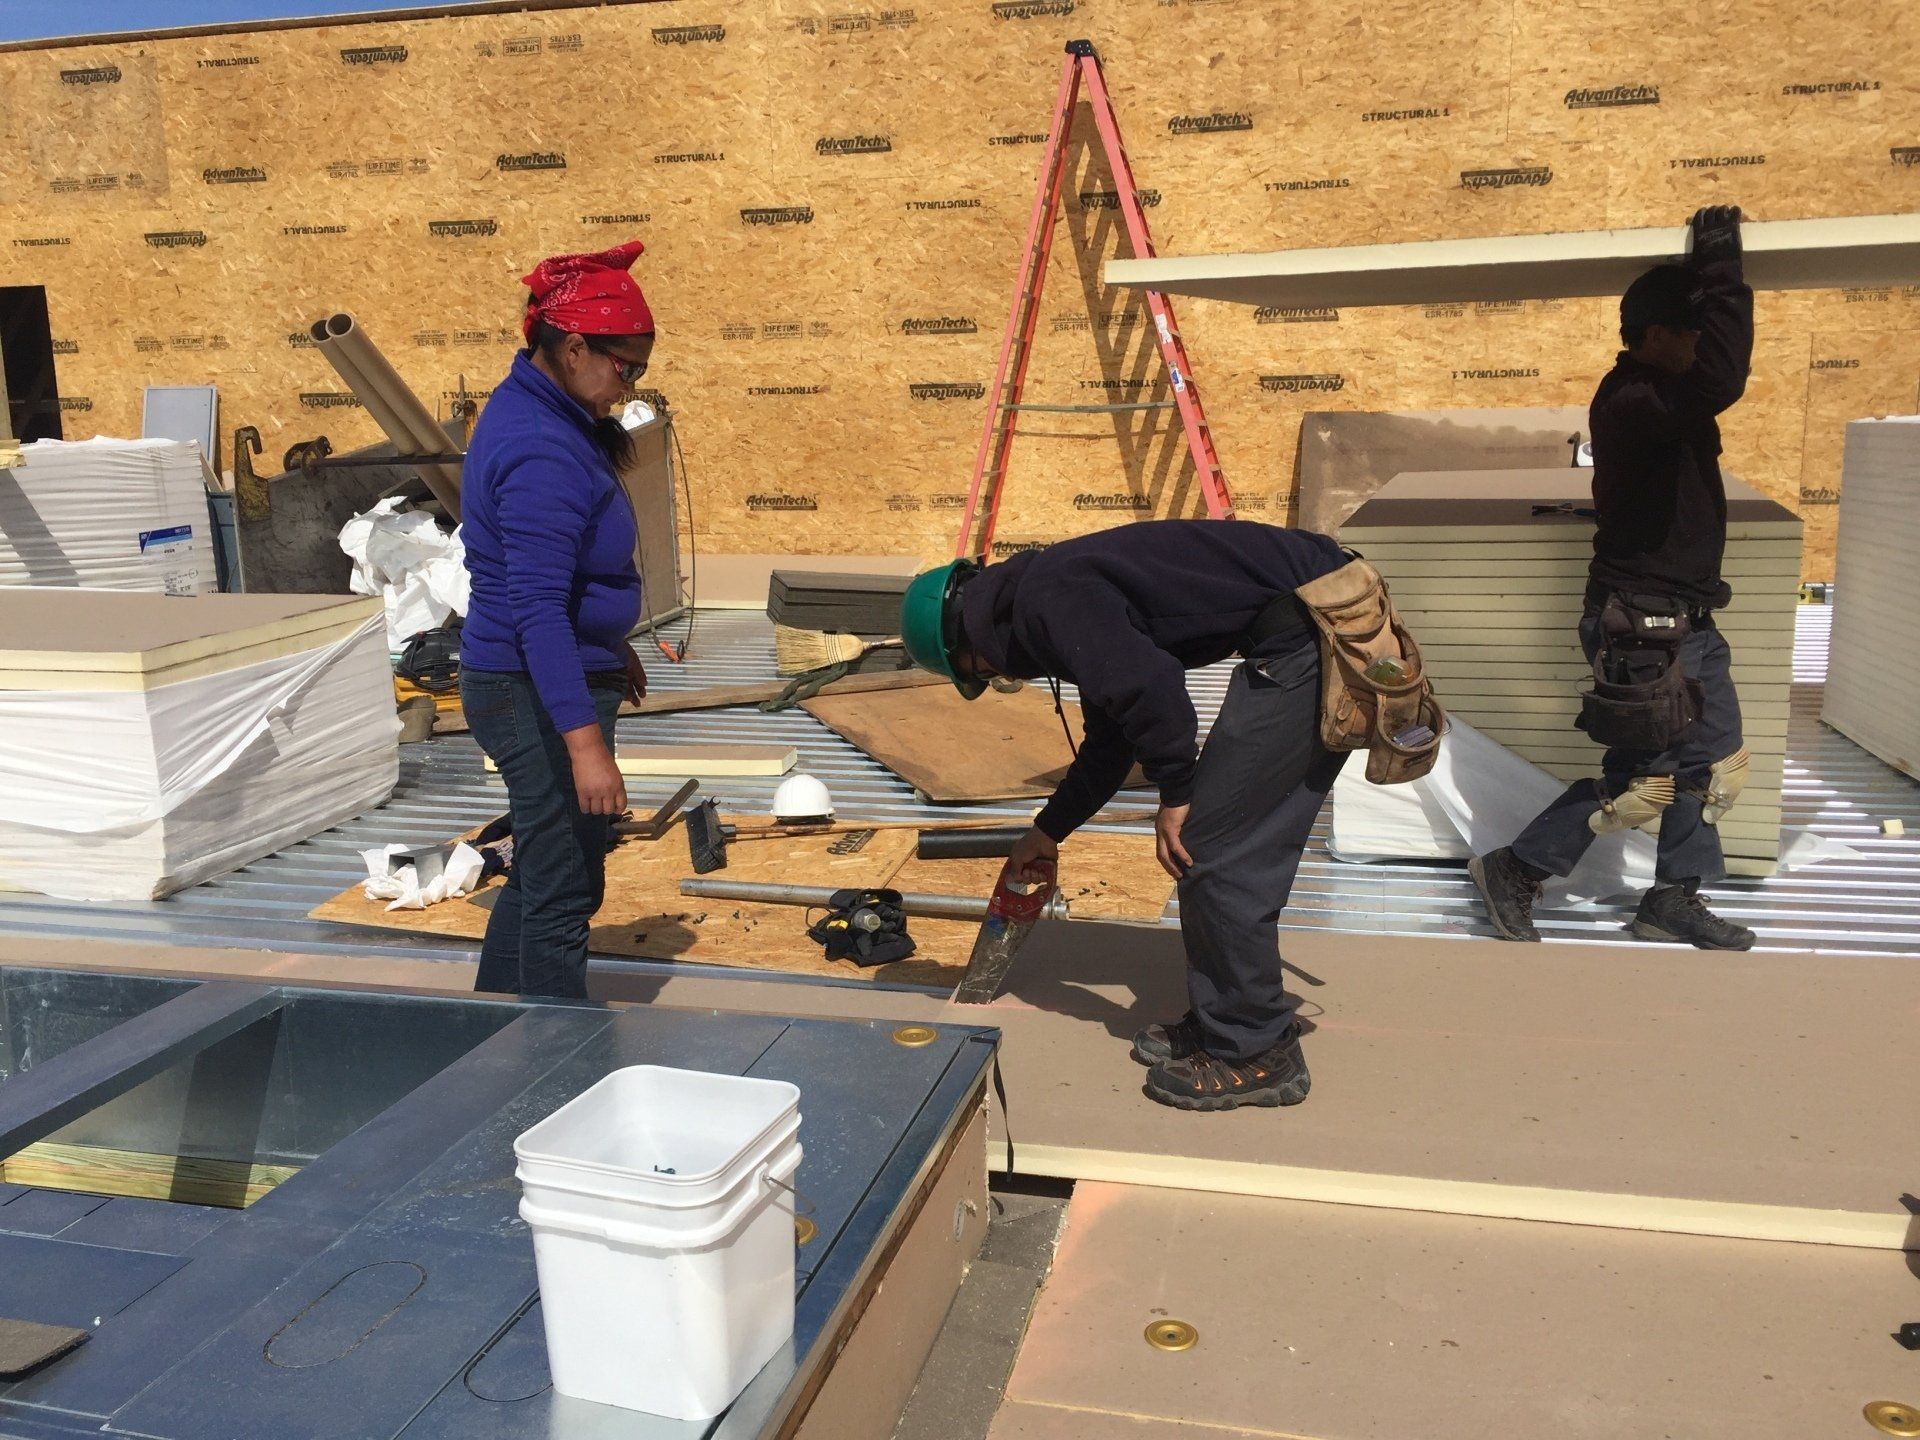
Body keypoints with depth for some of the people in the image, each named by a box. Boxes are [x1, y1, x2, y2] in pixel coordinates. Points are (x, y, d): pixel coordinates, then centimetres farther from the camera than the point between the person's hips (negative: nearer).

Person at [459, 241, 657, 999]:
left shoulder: (533, 410, 9)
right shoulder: (542, 453, -23)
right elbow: (537, 610, -29)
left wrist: (611, 648, 27)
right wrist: (585, 742, -32)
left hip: (524, 685, 11)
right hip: (541, 695, -11)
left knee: (537, 875, 22)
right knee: (562, 896, -1)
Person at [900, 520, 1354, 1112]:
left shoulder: (1047, 597, -10)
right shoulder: (1069, 595, 22)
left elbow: (1149, 685, -24)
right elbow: (1110, 740, 32)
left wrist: (1175, 795, -10)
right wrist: (1048, 830, 40)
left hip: (1308, 637, -10)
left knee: (1210, 846, -4)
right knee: (1240, 846, 15)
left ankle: (1257, 1055, 7)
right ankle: (1220, 1021, 25)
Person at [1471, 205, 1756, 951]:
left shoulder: (1659, 394, 9)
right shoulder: (1631, 402, -24)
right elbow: (1723, 377, -39)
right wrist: (1720, 265, -32)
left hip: (1685, 617, 11)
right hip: (1640, 623, -10)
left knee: (1713, 763, 16)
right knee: (1641, 781, -3)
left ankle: (1673, 899, 28)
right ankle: (1514, 870, 10)